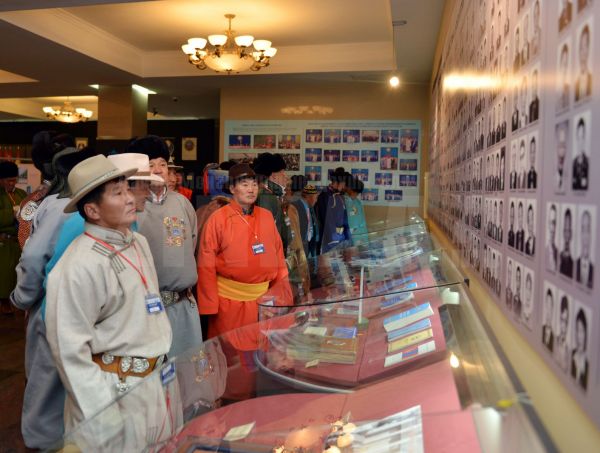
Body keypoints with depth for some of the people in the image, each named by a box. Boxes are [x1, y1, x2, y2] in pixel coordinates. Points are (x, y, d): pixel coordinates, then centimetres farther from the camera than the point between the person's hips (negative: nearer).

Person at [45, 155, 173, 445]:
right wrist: (101, 415, -17)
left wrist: (164, 359, 14)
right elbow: (69, 348, -20)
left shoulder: (139, 243, 3)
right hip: (115, 387, -7)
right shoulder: (81, 265, -22)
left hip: (154, 379, 8)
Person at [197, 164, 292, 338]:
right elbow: (206, 266, -7)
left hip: (265, 298, 4)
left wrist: (282, 293, 6)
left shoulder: (267, 216, 5)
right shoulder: (217, 219, -8)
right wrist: (210, 305, -9)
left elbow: (278, 256, 10)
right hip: (229, 301, -3)